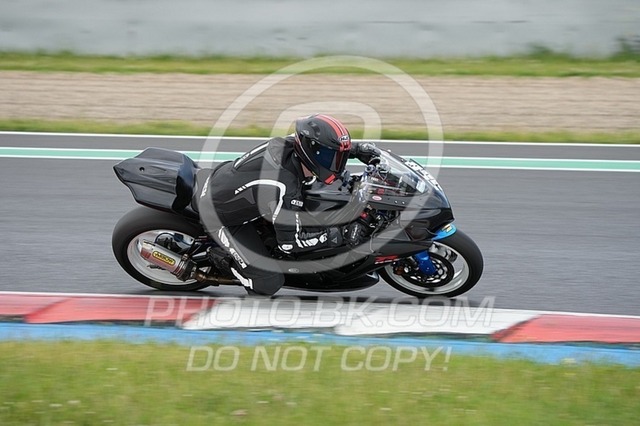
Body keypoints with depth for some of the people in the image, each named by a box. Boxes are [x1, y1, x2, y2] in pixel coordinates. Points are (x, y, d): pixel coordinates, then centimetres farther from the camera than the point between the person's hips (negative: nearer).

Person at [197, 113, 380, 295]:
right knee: (269, 283, -12)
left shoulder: (290, 144, -15)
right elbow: (289, 241, -30)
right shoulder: (283, 187, -38)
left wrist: (357, 148, -2)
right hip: (219, 216, -8)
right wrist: (336, 234, -27)